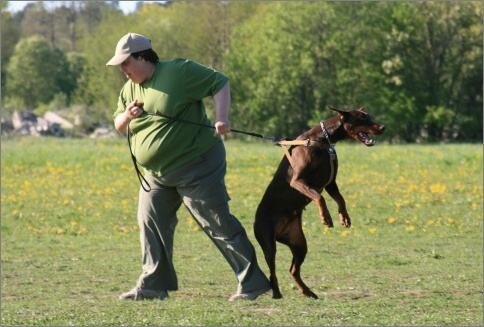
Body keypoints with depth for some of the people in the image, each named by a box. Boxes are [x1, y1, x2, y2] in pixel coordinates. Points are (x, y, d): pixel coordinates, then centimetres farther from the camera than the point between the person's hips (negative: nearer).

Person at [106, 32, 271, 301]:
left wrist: (221, 118, -24)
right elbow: (119, 127, 18)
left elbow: (220, 83, -11)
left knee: (218, 224, -7)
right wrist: (127, 116, -5)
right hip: (157, 174, 8)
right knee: (151, 224, 5)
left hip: (196, 166, -8)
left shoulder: (179, 72, -13)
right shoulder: (129, 90, 10)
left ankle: (252, 282, -3)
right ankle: (154, 284, 15)